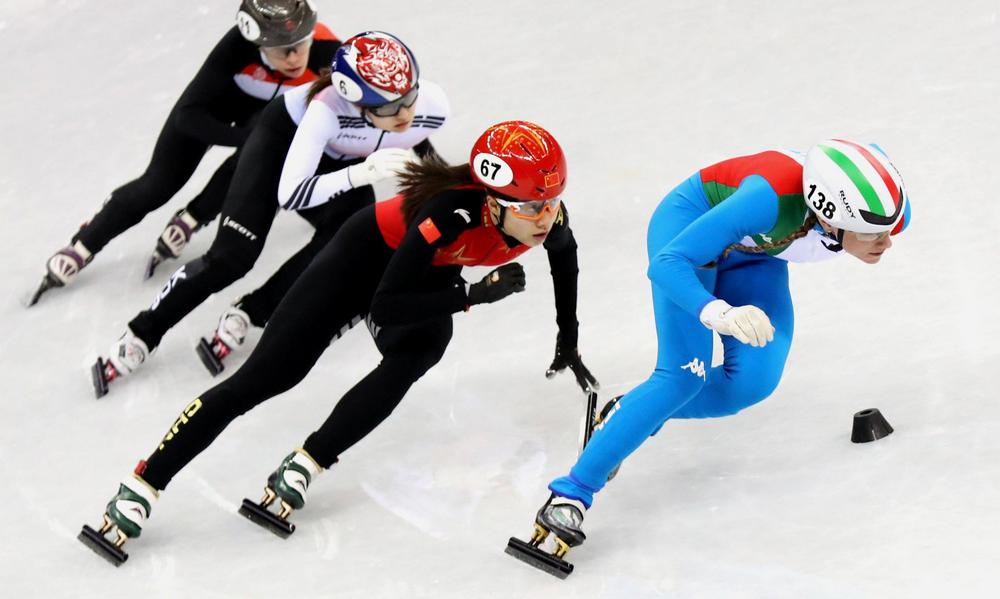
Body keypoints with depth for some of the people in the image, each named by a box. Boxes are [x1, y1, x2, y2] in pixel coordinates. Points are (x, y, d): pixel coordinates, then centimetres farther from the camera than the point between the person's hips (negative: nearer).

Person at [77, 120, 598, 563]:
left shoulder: (545, 212, -25)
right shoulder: (452, 212, -43)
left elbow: (564, 252, 2)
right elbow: (385, 307, -41)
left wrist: (568, 335, 9)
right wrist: (473, 295, -41)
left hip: (431, 274, 5)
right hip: (369, 255, -5)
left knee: (417, 352, -29)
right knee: (263, 377, -7)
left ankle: (304, 468, -18)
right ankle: (140, 488, 0)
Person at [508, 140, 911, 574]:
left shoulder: (888, 212, -29)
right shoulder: (773, 199, -45)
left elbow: (874, 155, -2)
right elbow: (668, 264, -42)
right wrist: (721, 314, -58)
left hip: (752, 256, 6)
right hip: (690, 224, -6)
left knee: (753, 381, -13)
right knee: (683, 377, -21)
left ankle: (627, 413, 9)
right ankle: (570, 495, -18)